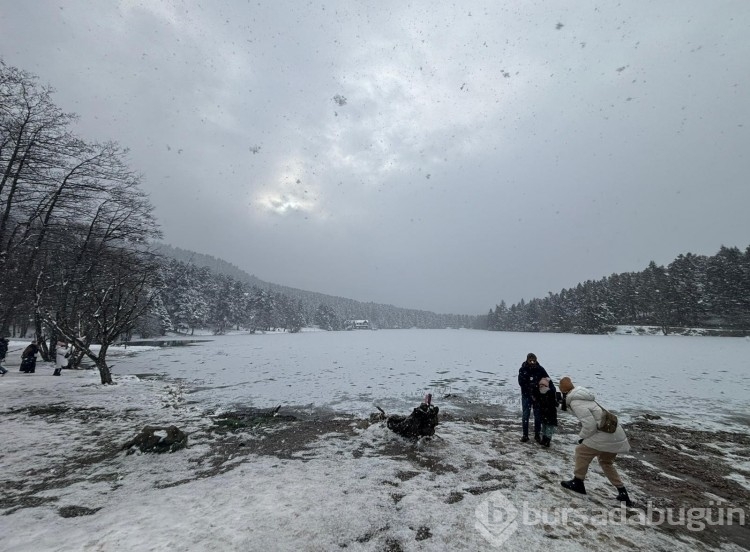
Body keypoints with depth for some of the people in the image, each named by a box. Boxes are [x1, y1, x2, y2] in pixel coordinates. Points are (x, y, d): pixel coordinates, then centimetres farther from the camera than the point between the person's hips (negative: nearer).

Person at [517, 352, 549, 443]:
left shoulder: (540, 369, -6)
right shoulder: (522, 369, -10)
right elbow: (521, 382, -14)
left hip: (538, 396, 1)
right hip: (526, 395, -1)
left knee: (538, 416, 11)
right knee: (525, 415, 4)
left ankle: (537, 435, 26)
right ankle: (525, 435, 17)